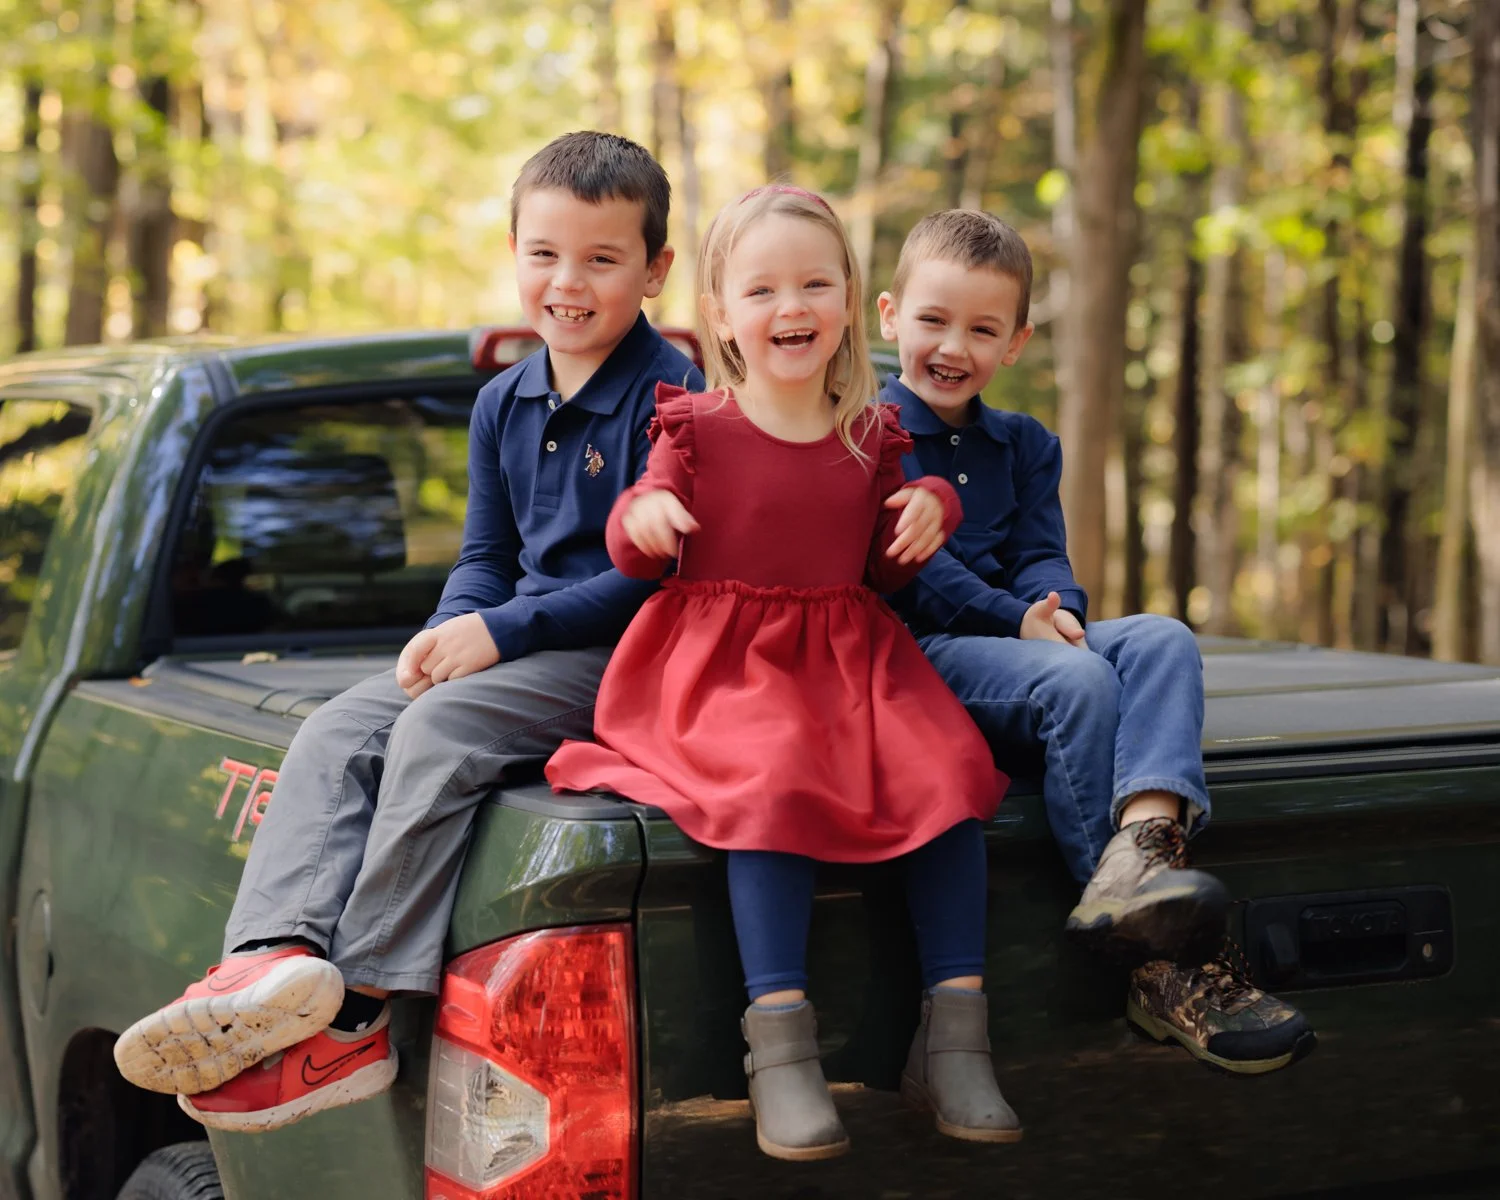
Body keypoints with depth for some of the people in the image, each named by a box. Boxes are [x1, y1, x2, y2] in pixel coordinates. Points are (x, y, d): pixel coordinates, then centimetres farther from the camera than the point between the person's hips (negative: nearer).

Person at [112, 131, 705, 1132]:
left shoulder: (671, 395, -9)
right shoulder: (504, 403, 15)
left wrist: (501, 632, -18)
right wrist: (451, 630, -4)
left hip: (624, 655, -8)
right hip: (511, 645, 8)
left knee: (438, 730, -30)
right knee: (337, 733, -13)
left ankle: (356, 1014, -30)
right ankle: (280, 961, -33)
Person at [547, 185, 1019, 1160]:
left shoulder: (871, 438, 11)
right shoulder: (697, 430, 2)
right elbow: (638, 557, 4)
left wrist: (928, 514, -2)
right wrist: (643, 515, -19)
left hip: (850, 656, 4)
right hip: (725, 665, -4)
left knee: (950, 766, -23)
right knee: (778, 779, -35)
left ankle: (955, 1033, -17)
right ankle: (780, 1046, -33)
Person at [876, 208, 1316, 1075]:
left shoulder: (1024, 445, 23)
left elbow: (1042, 553, 11)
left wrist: (1056, 606, -15)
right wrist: (1015, 620, -20)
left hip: (1020, 638, 6)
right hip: (912, 649, -6)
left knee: (1162, 639, -22)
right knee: (1075, 680, -33)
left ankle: (1147, 835, -51)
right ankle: (1164, 966, -36)